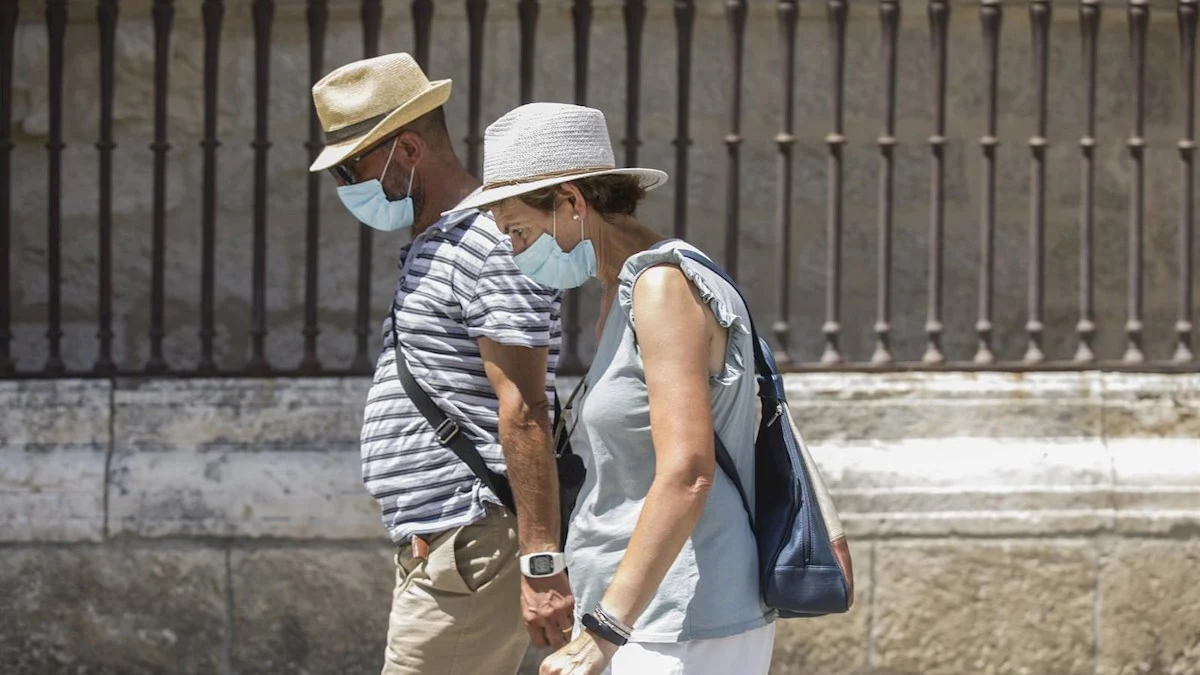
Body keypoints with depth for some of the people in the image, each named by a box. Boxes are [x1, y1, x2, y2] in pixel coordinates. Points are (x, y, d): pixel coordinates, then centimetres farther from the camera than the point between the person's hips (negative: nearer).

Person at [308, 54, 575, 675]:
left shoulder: (488, 244, -13)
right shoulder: (433, 247, 20)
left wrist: (542, 563, -25)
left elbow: (524, 413, -20)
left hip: (468, 549, -10)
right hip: (433, 549, 10)